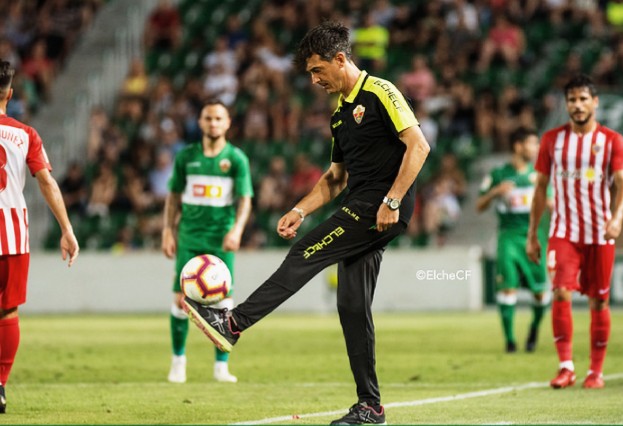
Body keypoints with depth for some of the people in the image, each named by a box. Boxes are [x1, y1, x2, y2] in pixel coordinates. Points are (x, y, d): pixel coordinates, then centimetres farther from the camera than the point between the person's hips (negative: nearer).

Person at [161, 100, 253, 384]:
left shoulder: (236, 158, 1)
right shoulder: (186, 156, 6)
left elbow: (245, 199, -3)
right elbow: (174, 195, 12)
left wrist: (236, 230, -18)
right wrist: (168, 231, 4)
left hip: (221, 240, -1)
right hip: (190, 236, 1)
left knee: (224, 301, -5)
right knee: (181, 299, -4)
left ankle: (221, 366, 4)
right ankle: (178, 360, 11)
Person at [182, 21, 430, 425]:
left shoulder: (380, 93, -7)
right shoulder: (340, 114, 20)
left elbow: (418, 145, -15)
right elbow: (335, 177, 27)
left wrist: (391, 201, -20)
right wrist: (300, 211, 14)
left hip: (381, 210, -9)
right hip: (360, 211, 9)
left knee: (307, 254, -15)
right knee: (352, 305, 3)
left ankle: (233, 323, -13)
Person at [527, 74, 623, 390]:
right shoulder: (552, 140, 6)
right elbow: (541, 187, 10)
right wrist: (532, 234, 8)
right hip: (563, 231, 1)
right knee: (561, 293, -15)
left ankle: (596, 371, 14)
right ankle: (565, 366, -9)